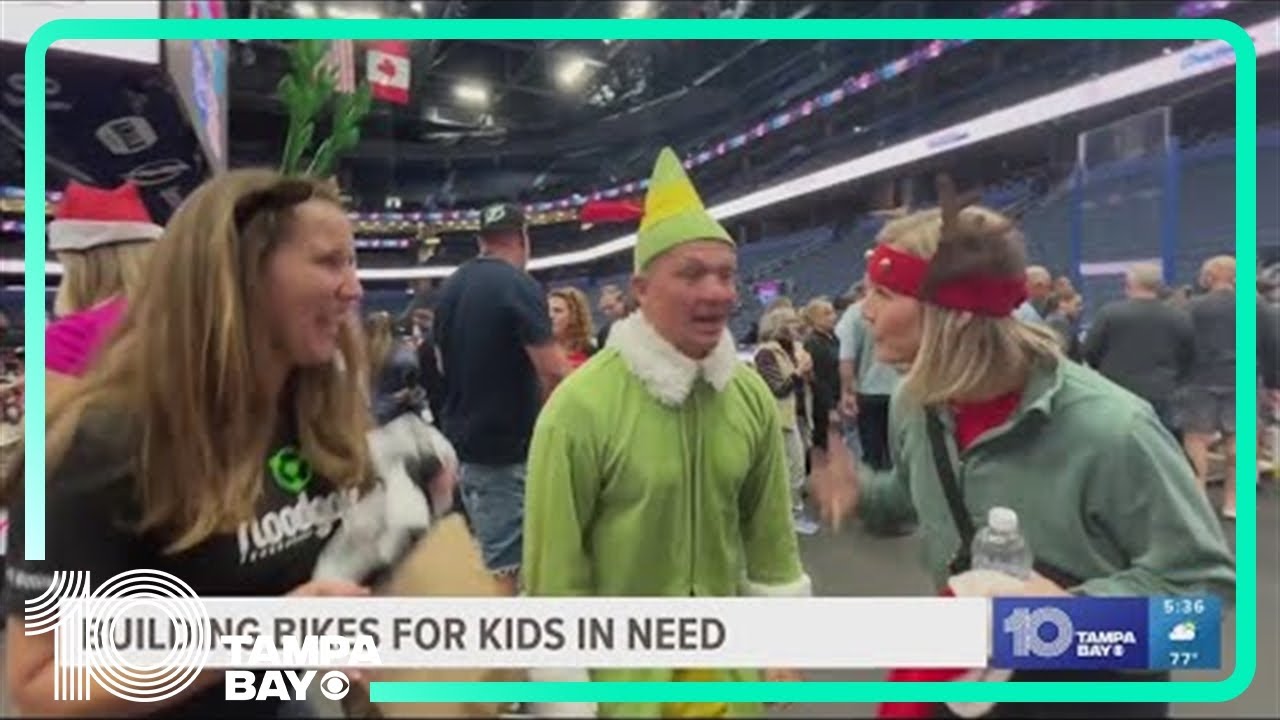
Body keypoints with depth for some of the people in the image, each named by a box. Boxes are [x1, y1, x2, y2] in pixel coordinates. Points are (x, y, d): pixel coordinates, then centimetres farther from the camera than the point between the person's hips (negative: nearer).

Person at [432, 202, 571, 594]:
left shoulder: (450, 287, 7)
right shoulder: (519, 285, -17)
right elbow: (554, 372, -22)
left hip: (460, 439, 8)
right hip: (504, 448, -8)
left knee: (479, 552, 21)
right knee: (501, 562, 0)